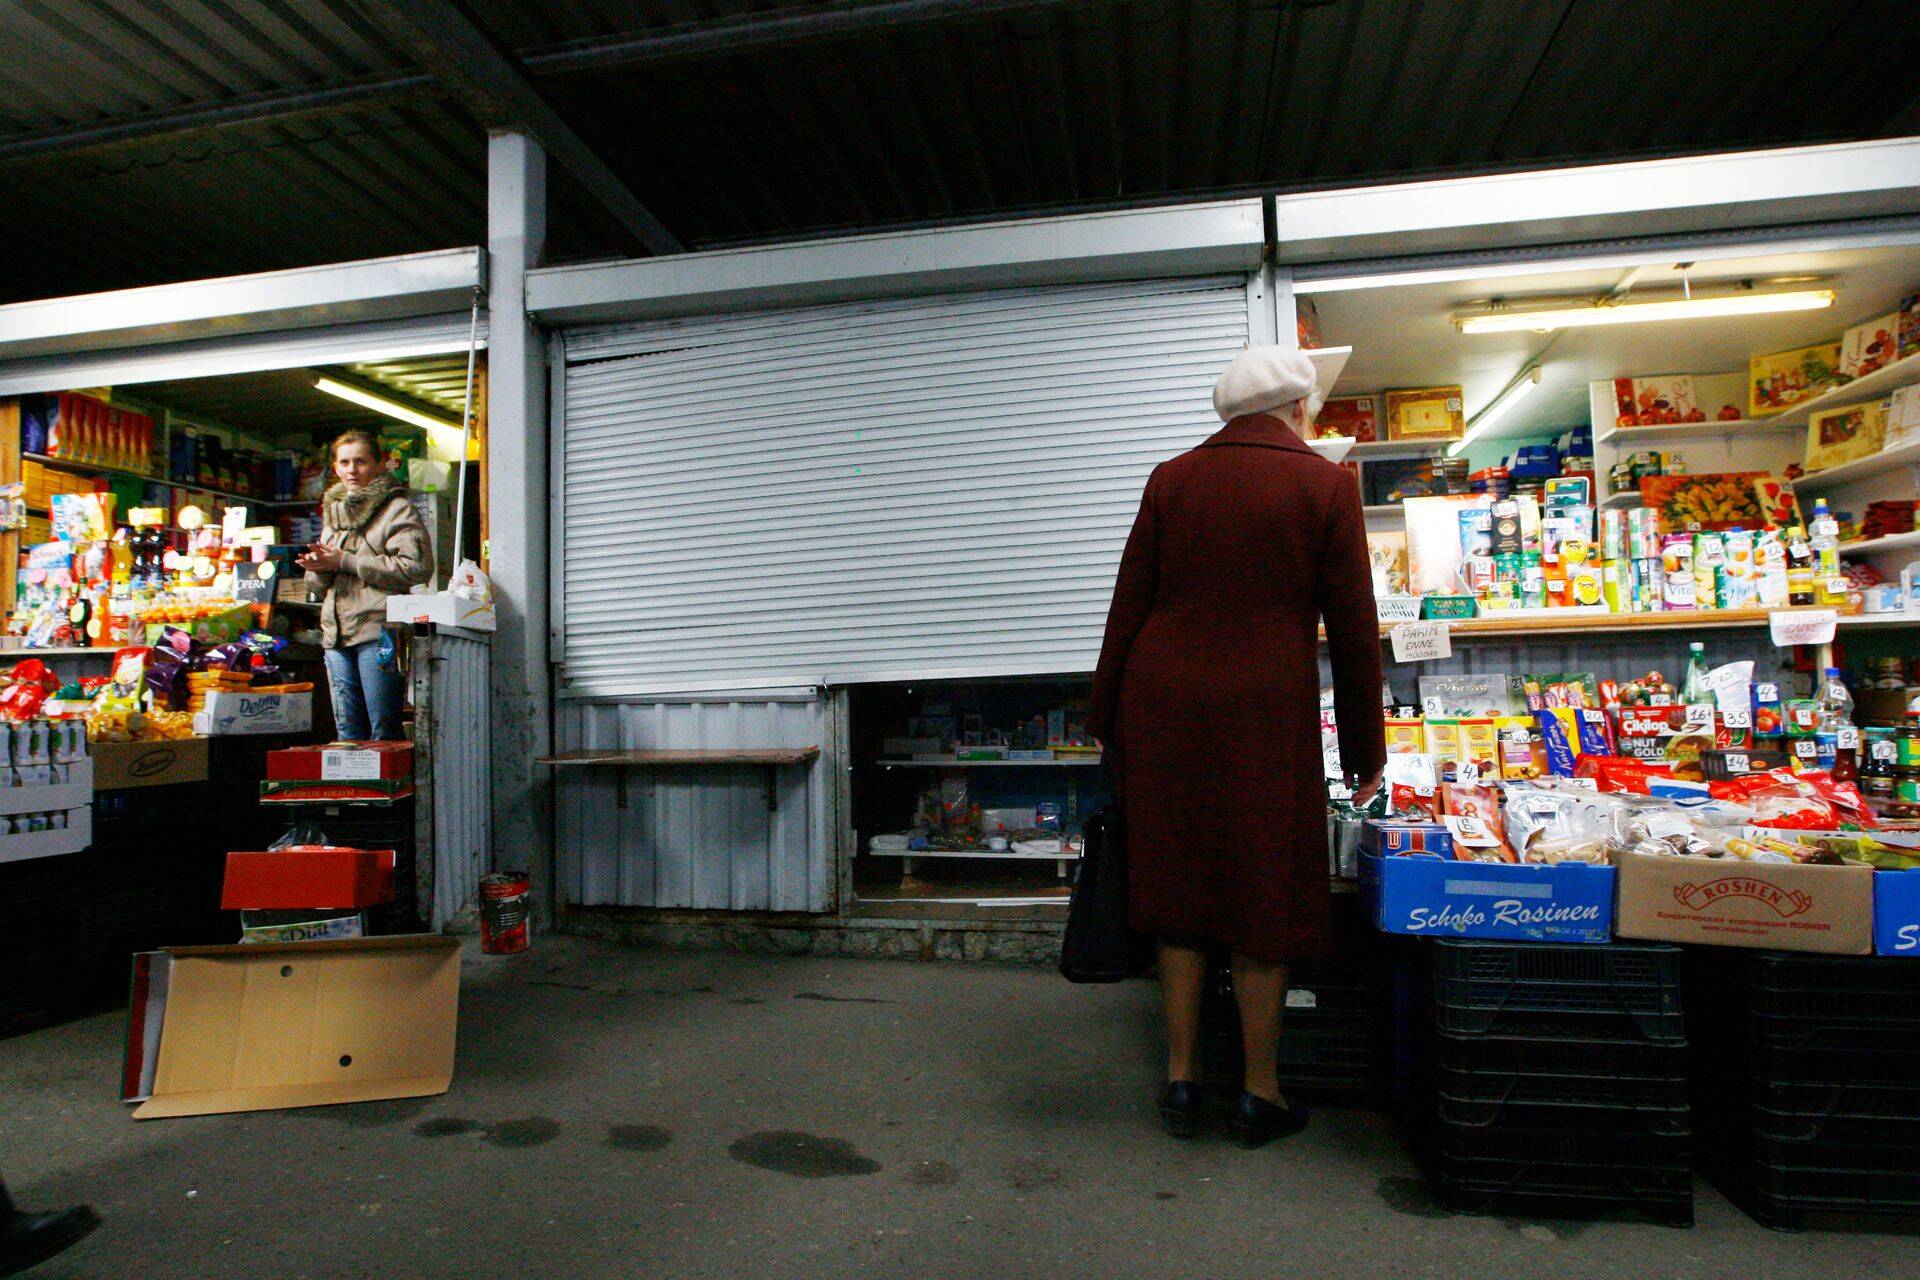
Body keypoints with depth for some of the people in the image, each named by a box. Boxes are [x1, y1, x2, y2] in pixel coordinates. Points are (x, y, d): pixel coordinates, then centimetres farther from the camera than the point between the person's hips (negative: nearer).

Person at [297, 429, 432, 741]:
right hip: (337, 633, 7)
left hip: (378, 630, -7)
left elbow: (416, 566, -17)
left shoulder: (398, 509, 0)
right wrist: (321, 568, 1)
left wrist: (344, 561, -11)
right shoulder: (334, 512, 22)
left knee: (384, 732, -5)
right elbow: (317, 586, 26)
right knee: (347, 733, 10)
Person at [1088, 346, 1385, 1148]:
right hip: (1265, 712, -2)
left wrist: (1110, 722, 13)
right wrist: (1365, 748, 10)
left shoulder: (1171, 480, 6)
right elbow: (1353, 629, 1)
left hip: (1163, 702, 3)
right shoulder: (1325, 485, 1)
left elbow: (1128, 607, 5)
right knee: (1264, 896, 9)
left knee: (1179, 885, 13)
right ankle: (1260, 1096, 22)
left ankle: (1180, 1083, 22)